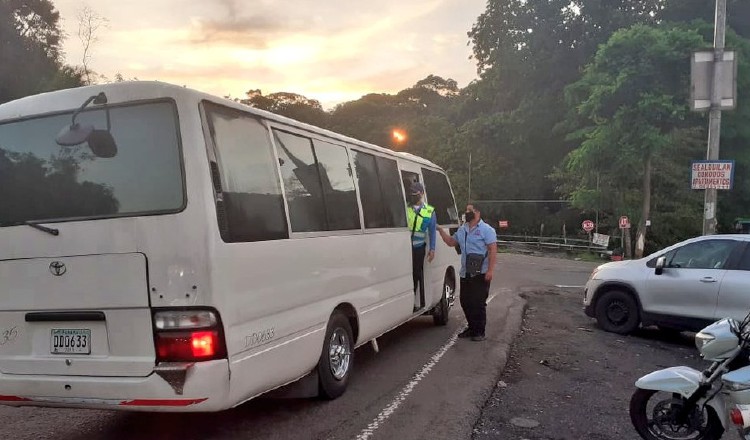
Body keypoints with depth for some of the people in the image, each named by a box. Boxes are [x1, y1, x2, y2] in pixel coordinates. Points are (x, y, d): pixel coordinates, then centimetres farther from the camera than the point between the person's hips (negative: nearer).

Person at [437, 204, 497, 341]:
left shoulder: (486, 229, -7)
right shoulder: (462, 230, 16)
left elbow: (493, 250, -13)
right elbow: (451, 242, 24)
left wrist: (490, 270, -20)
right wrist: (440, 230, 11)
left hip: (480, 274, -7)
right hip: (465, 273, 7)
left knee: (478, 303, -4)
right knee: (465, 302, 11)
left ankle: (479, 332, 7)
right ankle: (472, 328, 25)